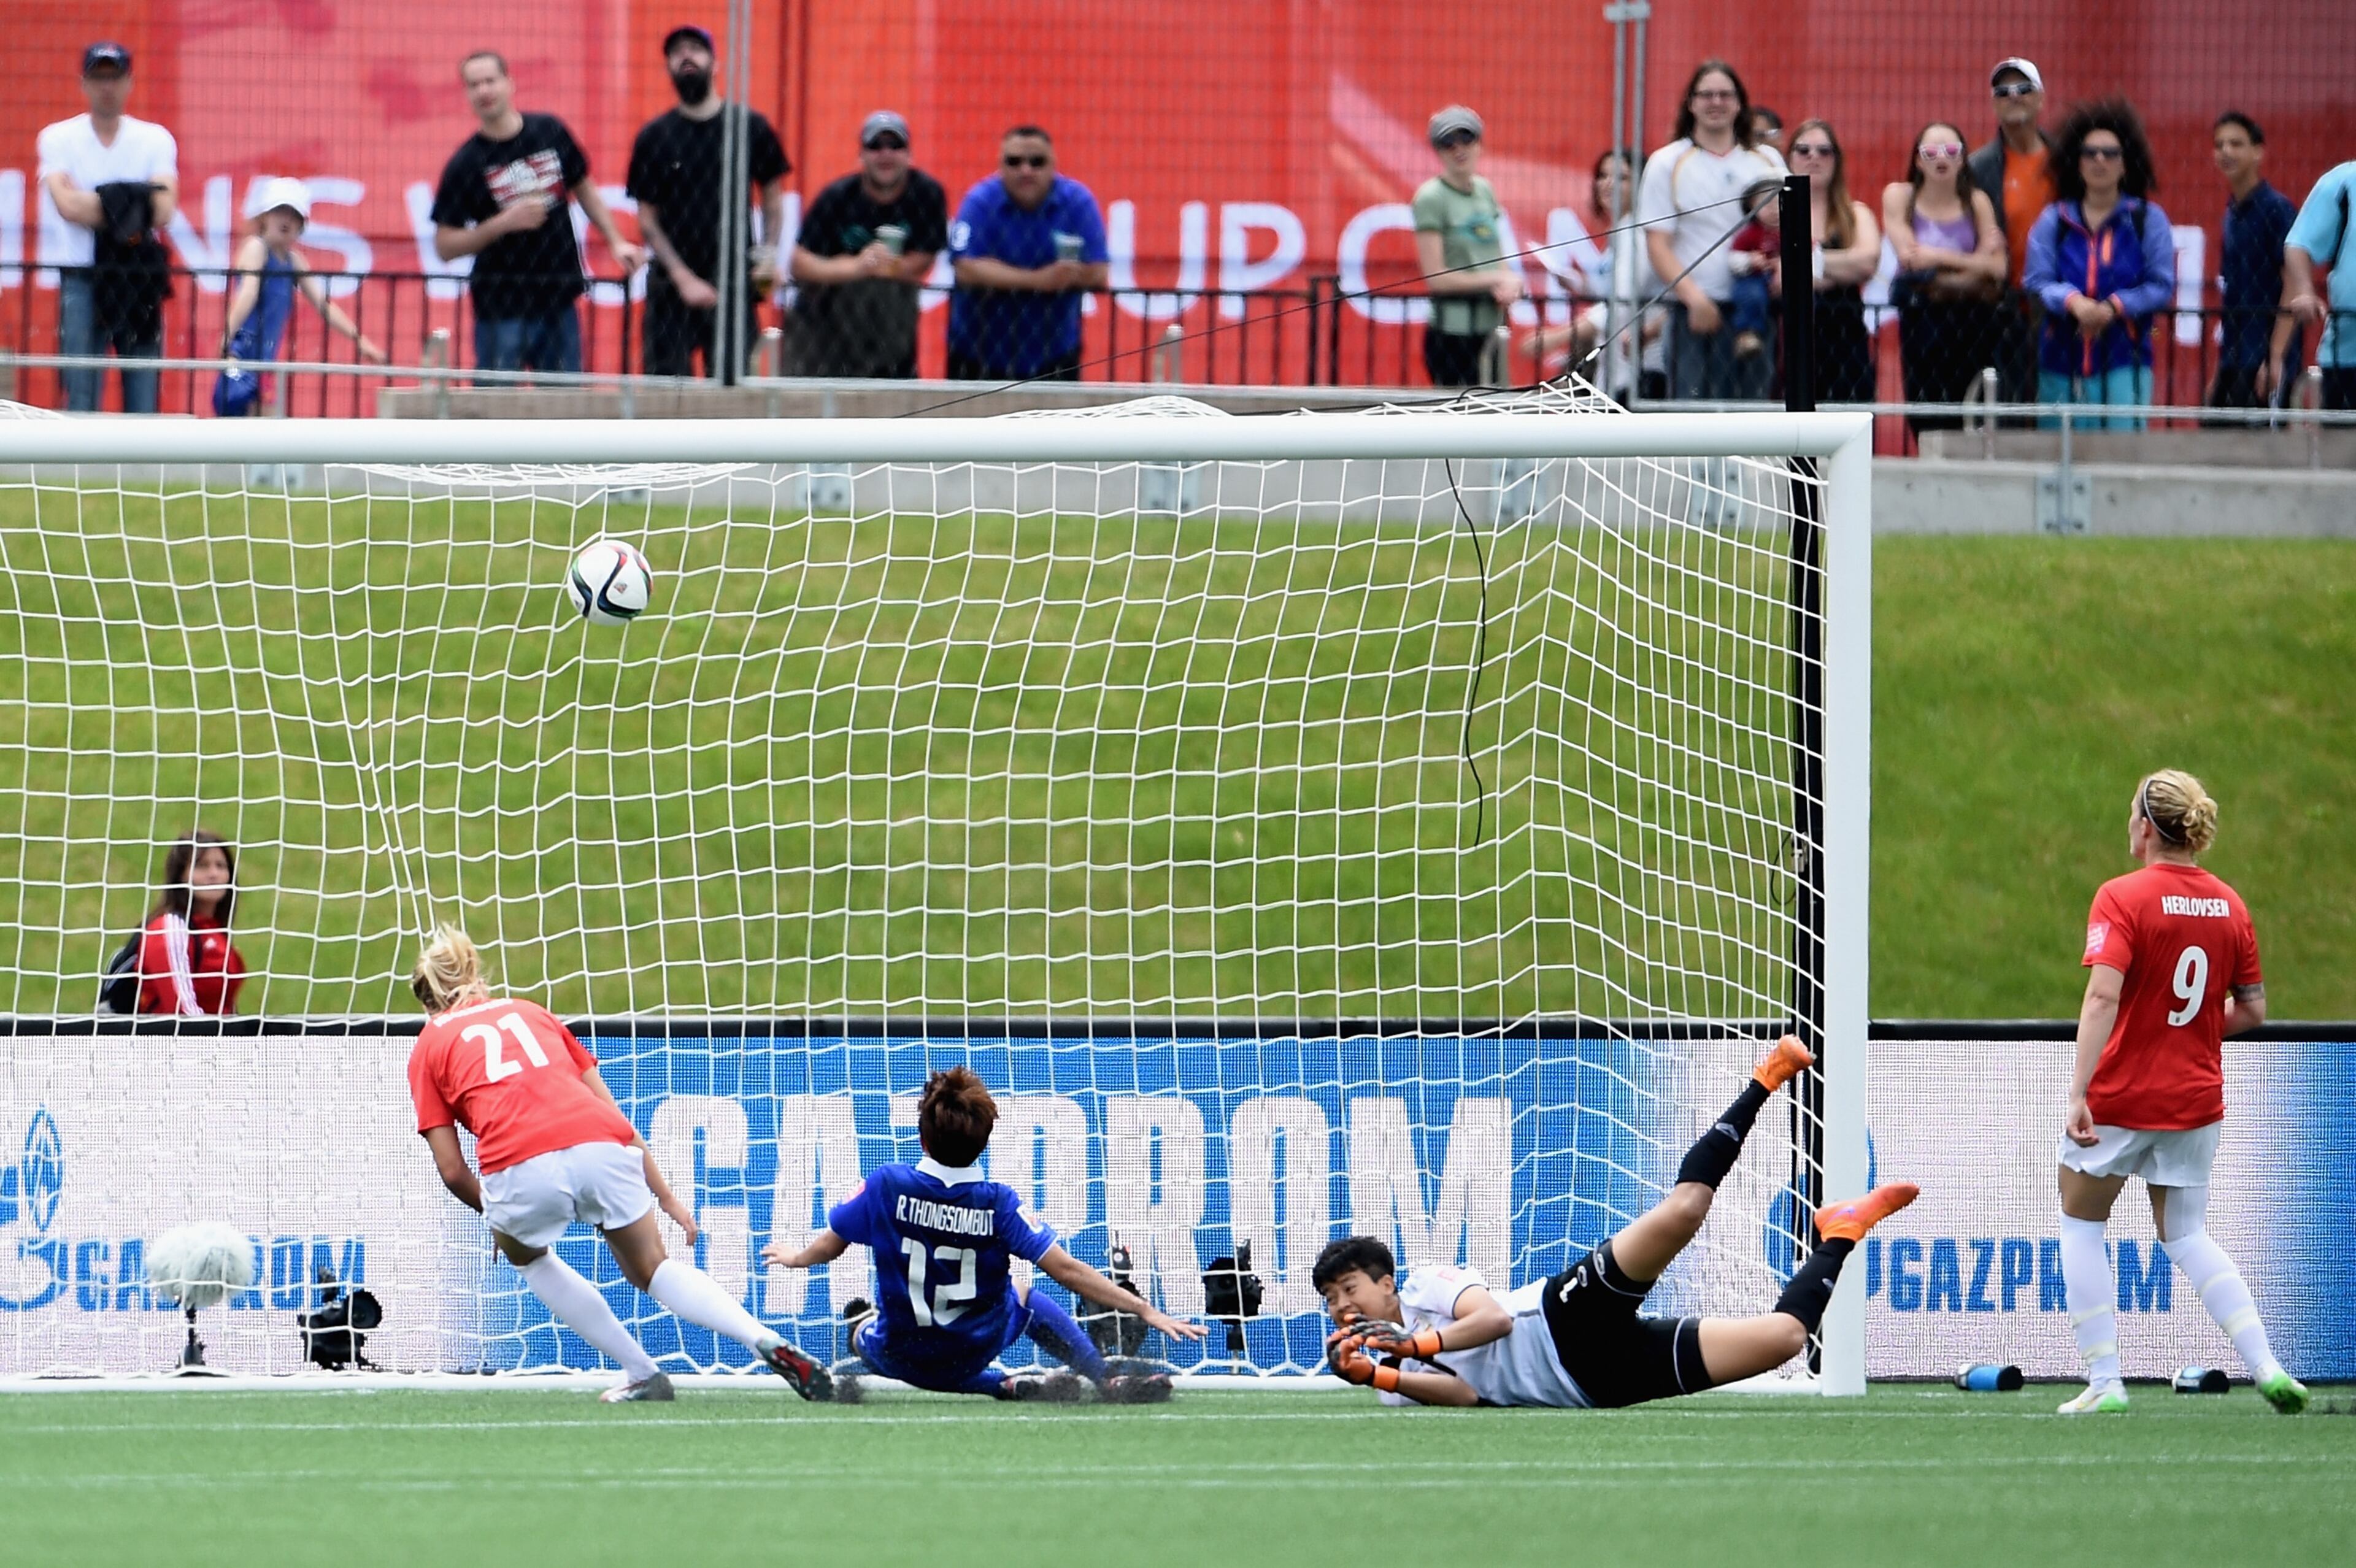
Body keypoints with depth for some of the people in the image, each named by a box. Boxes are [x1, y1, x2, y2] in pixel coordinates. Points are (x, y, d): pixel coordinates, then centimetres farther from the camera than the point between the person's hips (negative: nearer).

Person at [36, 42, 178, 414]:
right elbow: (68, 205, -11)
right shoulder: (59, 139, 5)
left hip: (141, 276, 1)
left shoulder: (155, 141, 7)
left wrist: (96, 206, -11)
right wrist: (136, 202, -9)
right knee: (81, 397, -6)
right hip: (81, 278, -1)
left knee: (144, 394, -1)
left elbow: (162, 212, -7)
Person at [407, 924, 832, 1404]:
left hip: (521, 1169, -3)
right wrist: (665, 1195, 28)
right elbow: (611, 1110, 25)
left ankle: (642, 1374, 27)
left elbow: (452, 1170, 16)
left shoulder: (429, 1048, 22)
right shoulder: (529, 1012, 30)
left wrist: (492, 1212, 35)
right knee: (651, 1268, 23)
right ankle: (766, 1342, -2)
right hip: (599, 1145, 3)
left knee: (525, 1254, 32)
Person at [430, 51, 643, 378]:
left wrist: (616, 241, 9)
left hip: (559, 303, 3)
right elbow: (445, 247, -7)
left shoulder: (550, 132, 3)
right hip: (502, 311, -3)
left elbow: (583, 189, 19)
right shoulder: (465, 164, -7)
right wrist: (503, 223, -19)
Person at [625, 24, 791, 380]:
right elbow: (647, 220, 4)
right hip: (672, 284, 0)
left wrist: (769, 254, -4)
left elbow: (772, 196, 12)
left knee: (730, 385, -6)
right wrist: (685, 280, -7)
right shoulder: (654, 137, 3)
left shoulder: (751, 127, 4)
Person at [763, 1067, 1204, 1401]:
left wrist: (794, 1257, 21)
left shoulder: (886, 1187, -19)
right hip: (976, 1348, 2)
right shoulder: (999, 1204, -19)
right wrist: (1144, 1310, -12)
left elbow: (829, 1246, -3)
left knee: (863, 1337, 35)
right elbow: (1067, 1270, -18)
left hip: (904, 1357, -2)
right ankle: (1108, 1381, 25)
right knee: (1023, 1297, 33)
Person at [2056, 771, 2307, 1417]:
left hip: (2121, 1098, -5)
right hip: (2196, 1097, 5)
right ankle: (2266, 1366, 3)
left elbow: (2103, 996, -25)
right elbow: (2252, 1010, 7)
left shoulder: (2122, 898, -14)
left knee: (2081, 1223, 15)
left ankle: (2104, 1381, 8)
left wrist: (2079, 1092, -28)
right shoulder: (2229, 905, 2)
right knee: (2186, 1236, 19)